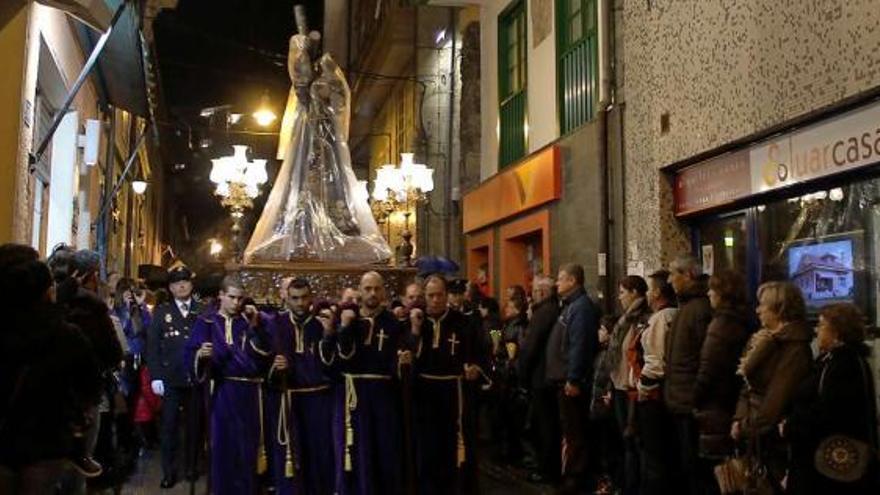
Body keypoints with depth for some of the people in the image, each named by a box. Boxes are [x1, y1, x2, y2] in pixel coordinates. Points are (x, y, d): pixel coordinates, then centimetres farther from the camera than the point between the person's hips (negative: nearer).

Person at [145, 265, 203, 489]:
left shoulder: (203, 311, 6)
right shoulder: (161, 311, 6)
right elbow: (152, 345, 1)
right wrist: (155, 376, -8)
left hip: (197, 377, 1)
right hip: (170, 378, 0)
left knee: (194, 424, 9)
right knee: (169, 425, 1)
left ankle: (190, 466, 24)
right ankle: (169, 472, 10)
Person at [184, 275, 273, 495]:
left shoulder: (250, 321, 10)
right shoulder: (207, 322, 3)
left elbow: (265, 353, -2)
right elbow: (189, 354, -8)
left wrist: (255, 327, -11)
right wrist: (200, 355, -29)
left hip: (249, 392, 2)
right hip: (222, 391, -2)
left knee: (247, 446, 4)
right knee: (222, 444, 1)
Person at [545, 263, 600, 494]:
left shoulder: (581, 306, -16)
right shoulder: (571, 304, 17)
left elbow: (580, 345, -23)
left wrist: (573, 379, -25)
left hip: (572, 380, -10)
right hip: (565, 378, 10)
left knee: (574, 432, -2)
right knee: (571, 430, 16)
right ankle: (574, 476, 25)